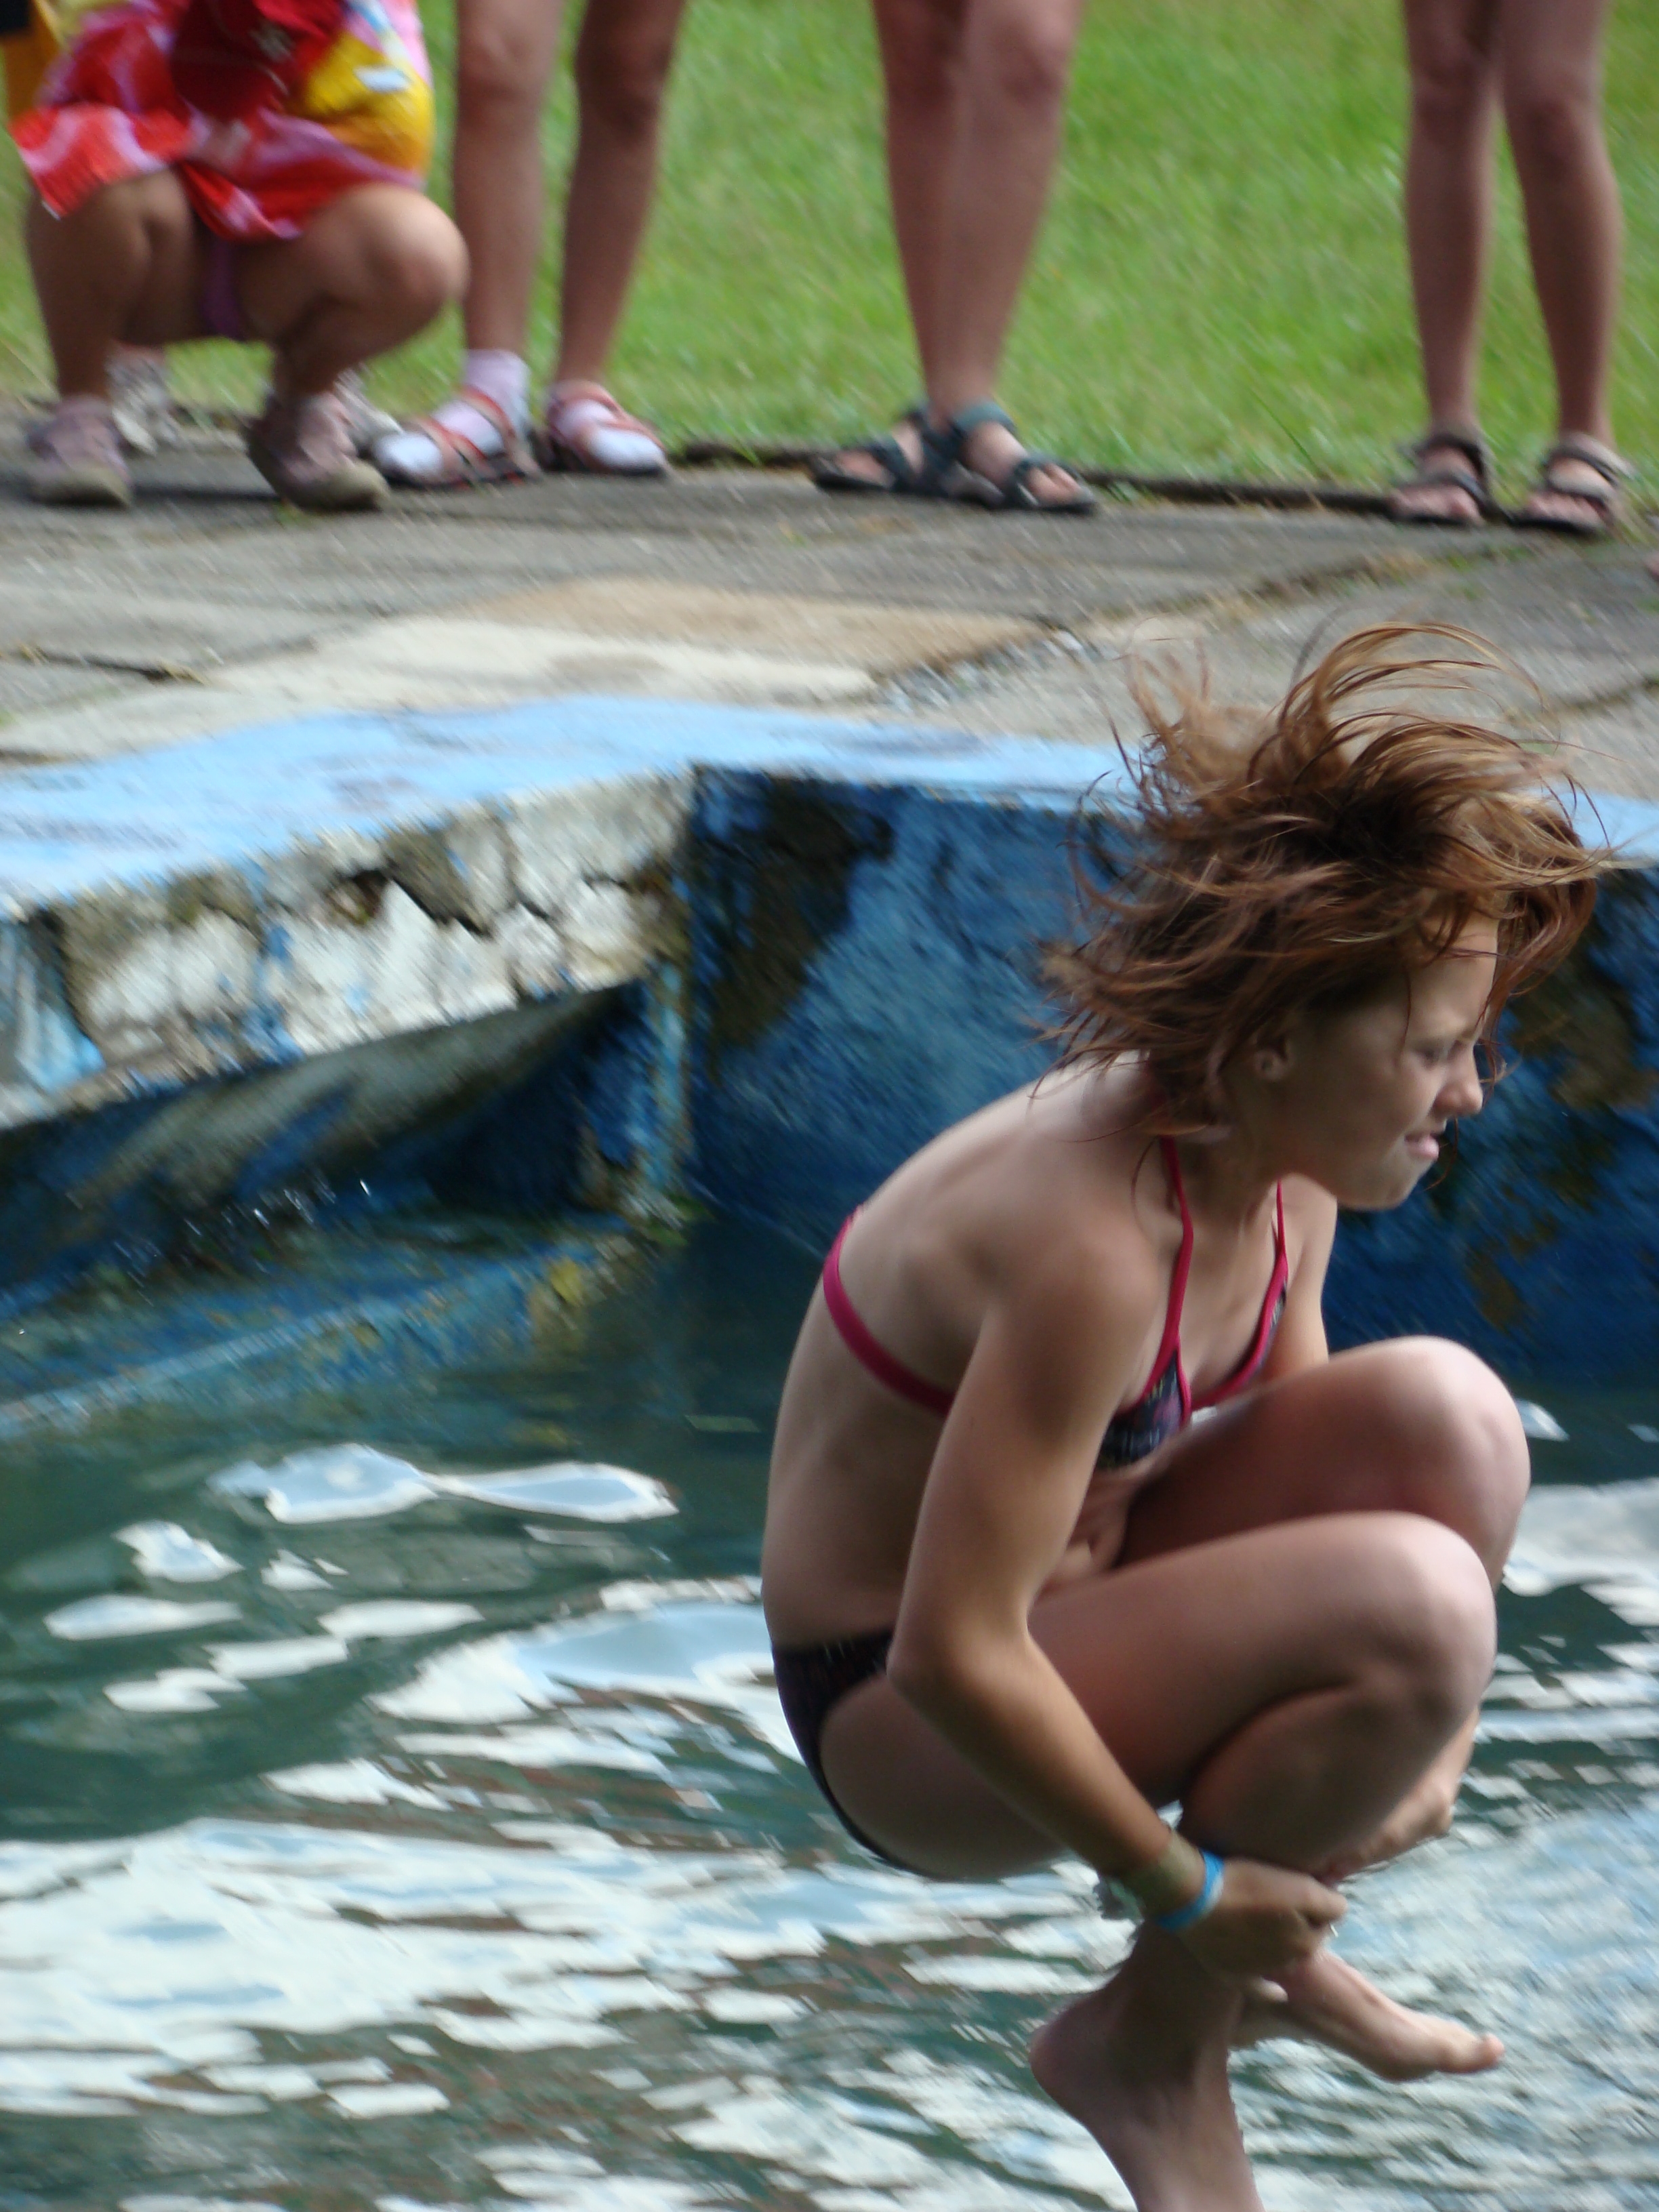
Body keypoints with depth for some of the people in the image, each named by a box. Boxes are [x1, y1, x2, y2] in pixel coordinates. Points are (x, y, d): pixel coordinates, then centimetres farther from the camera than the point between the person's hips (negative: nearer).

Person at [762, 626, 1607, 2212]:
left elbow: (1290, 1433, 12)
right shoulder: (1095, 1247, -32)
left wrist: (1412, 1737, -3)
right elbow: (952, 1655, -31)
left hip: (1061, 1593, 8)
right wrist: (1180, 1888, -20)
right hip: (898, 1711, -8)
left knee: (1447, 1419, -13)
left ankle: (1281, 1960, 4)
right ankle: (1158, 2039, -5)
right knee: (1414, 1601, -28)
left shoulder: (1282, 1161, -5)